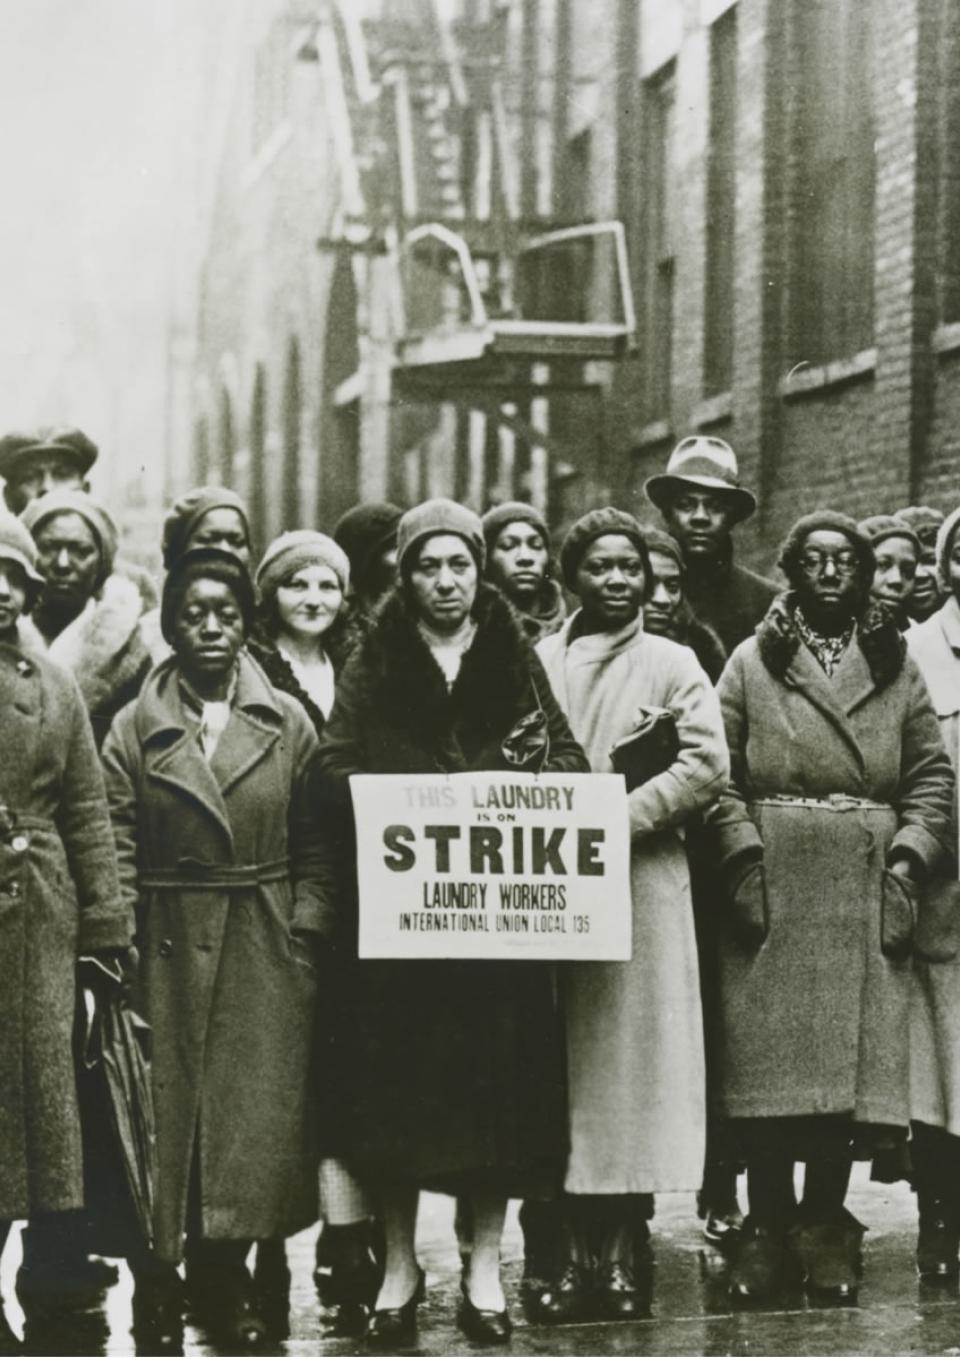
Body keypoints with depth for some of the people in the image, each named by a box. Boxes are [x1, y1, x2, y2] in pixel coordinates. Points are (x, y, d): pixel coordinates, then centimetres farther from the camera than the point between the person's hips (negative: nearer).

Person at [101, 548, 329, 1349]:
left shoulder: (288, 725, 5)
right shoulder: (137, 729, 3)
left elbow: (314, 846, 5)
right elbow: (119, 849, -1)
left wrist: (306, 932, -3)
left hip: (267, 953, 1)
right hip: (172, 947, -1)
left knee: (261, 1103, 0)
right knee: (172, 1104, 0)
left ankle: (224, 1275, 11)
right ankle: (166, 1261, 12)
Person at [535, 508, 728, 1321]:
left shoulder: (673, 665, 6)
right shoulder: (536, 663, 13)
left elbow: (705, 766, -5)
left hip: (640, 888, -2)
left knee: (632, 1060, -3)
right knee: (563, 1064, 1)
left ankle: (621, 1256, 1)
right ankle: (579, 1256, 4)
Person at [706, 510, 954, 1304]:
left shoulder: (896, 666, 14)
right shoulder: (752, 663, 9)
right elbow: (721, 771, 3)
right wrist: (742, 858, -9)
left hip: (866, 895, 1)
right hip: (773, 887, -1)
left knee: (857, 1054, -3)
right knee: (766, 1054, -5)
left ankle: (826, 1226, 6)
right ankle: (767, 1225, 3)